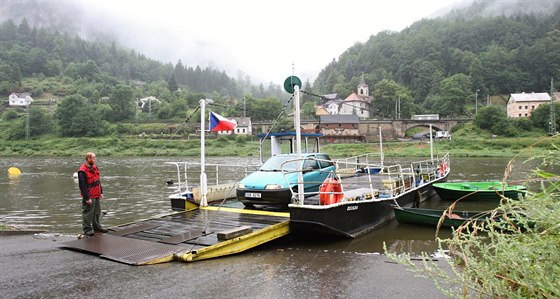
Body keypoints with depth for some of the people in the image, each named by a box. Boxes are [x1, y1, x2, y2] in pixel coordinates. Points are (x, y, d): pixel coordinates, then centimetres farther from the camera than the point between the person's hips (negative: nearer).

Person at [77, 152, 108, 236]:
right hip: (89, 197, -9)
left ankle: (96, 227, 30)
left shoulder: (94, 167, 10)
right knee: (88, 213, -1)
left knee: (97, 212, 17)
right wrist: (87, 197, -21)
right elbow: (82, 185, -20)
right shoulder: (82, 171, -18)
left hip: (96, 196, 9)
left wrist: (101, 192, 16)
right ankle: (87, 229, 9)